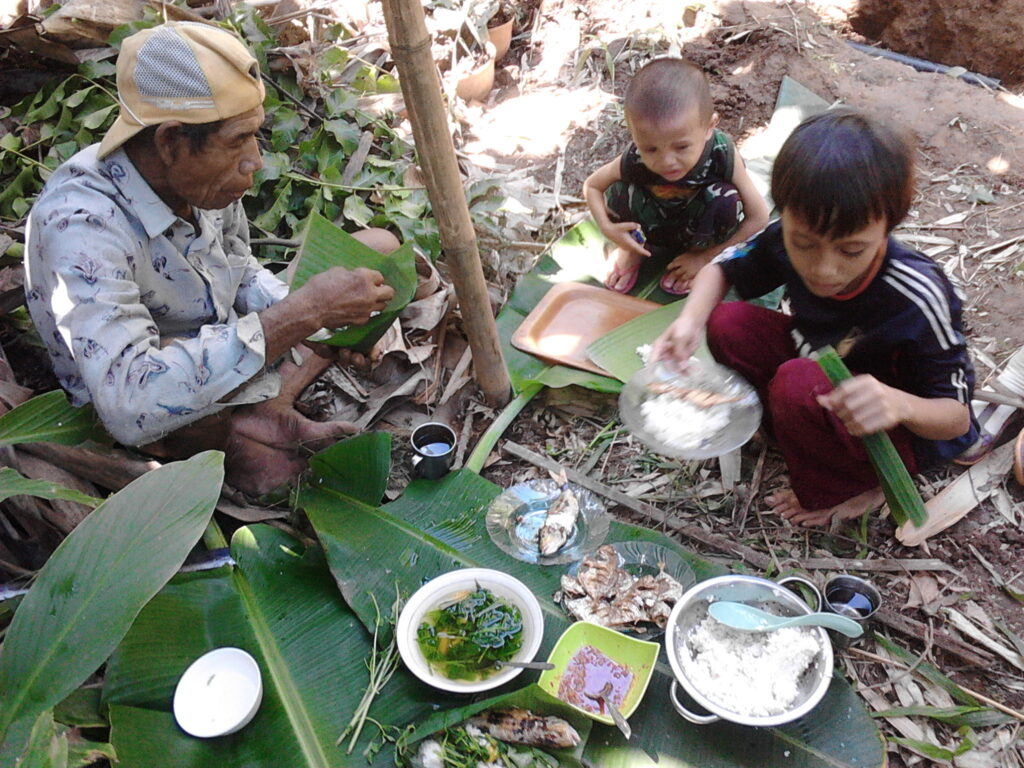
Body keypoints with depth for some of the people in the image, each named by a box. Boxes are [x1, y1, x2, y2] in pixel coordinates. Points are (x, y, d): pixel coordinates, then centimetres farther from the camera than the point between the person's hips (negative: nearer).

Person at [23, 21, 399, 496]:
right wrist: (301, 315, -42)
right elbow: (130, 404, -44)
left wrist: (321, 322, -14)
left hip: (224, 362, 8)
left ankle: (264, 412, -8)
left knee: (377, 249, 3)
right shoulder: (80, 225, -32)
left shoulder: (204, 175, -13)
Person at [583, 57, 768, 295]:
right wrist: (608, 228, -29)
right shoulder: (634, 161, -31)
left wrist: (705, 257, -21)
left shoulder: (722, 155, -34)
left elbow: (758, 217, -24)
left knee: (725, 199, -32)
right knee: (620, 191, -28)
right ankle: (631, 251, 3)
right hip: (649, 229, 1)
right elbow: (591, 185, -10)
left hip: (696, 229, 0)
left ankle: (699, 249, -1)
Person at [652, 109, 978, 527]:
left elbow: (956, 417, -22)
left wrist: (899, 404, -46)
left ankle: (851, 490, -6)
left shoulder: (917, 299, -33)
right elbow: (722, 268, -2)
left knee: (799, 383, -34)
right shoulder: (787, 239, -21)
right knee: (728, 324, -16)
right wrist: (689, 322, -25)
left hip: (910, 432, -5)